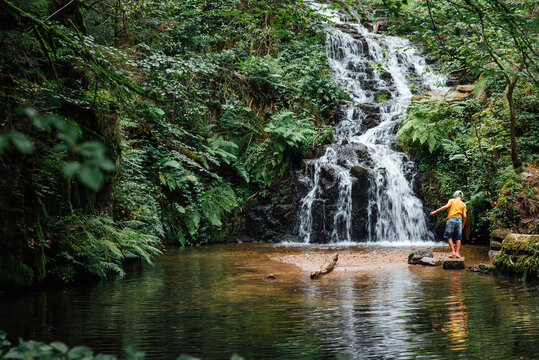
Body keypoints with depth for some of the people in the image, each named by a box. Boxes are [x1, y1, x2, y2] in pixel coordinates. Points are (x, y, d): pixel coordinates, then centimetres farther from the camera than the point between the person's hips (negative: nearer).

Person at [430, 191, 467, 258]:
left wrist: (435, 211, -8)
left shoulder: (452, 200, 11)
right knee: (458, 238, 9)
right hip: (459, 220, 2)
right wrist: (463, 225, 20)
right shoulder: (463, 204, 16)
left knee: (449, 237, 5)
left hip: (451, 219, -2)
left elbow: (446, 206, -8)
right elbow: (464, 216, 7)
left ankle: (453, 252, -6)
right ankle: (457, 253, -1)